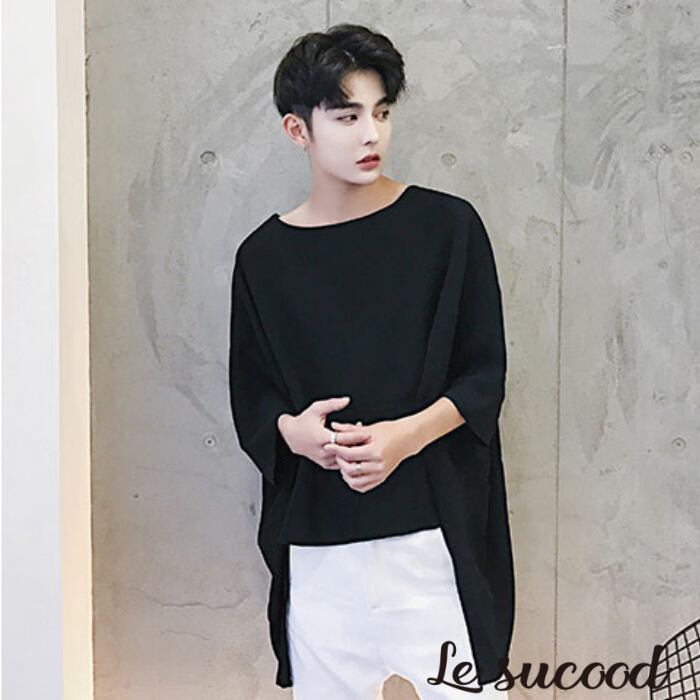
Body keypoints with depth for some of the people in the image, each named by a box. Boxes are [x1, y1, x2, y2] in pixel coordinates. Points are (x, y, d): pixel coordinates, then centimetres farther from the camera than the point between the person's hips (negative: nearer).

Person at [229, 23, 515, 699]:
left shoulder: (447, 225, -1)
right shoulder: (265, 256, 4)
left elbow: (485, 374, 0)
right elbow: (250, 397, 9)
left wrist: (406, 435, -16)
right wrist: (293, 430, -13)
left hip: (436, 525, -1)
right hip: (315, 539, 2)